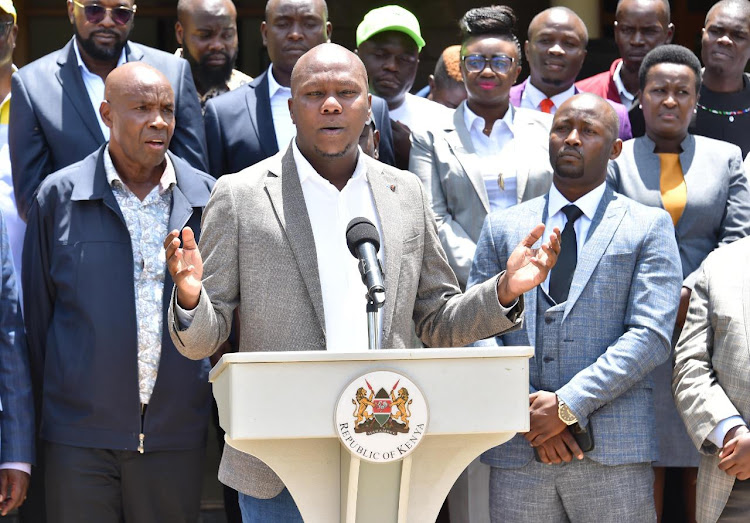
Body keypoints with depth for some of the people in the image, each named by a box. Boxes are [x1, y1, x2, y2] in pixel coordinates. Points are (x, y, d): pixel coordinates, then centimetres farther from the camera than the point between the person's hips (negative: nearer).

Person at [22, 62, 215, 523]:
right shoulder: (59, 195, 0)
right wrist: (61, 393, 9)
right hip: (79, 436, -1)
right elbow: (38, 308, 7)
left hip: (177, 435, 1)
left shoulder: (208, 198, 3)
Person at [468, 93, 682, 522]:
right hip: (517, 453, 2)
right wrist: (527, 408, -8)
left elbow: (651, 336, -3)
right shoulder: (503, 227, 14)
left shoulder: (649, 226, 7)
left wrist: (568, 404, -12)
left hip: (614, 452, -2)